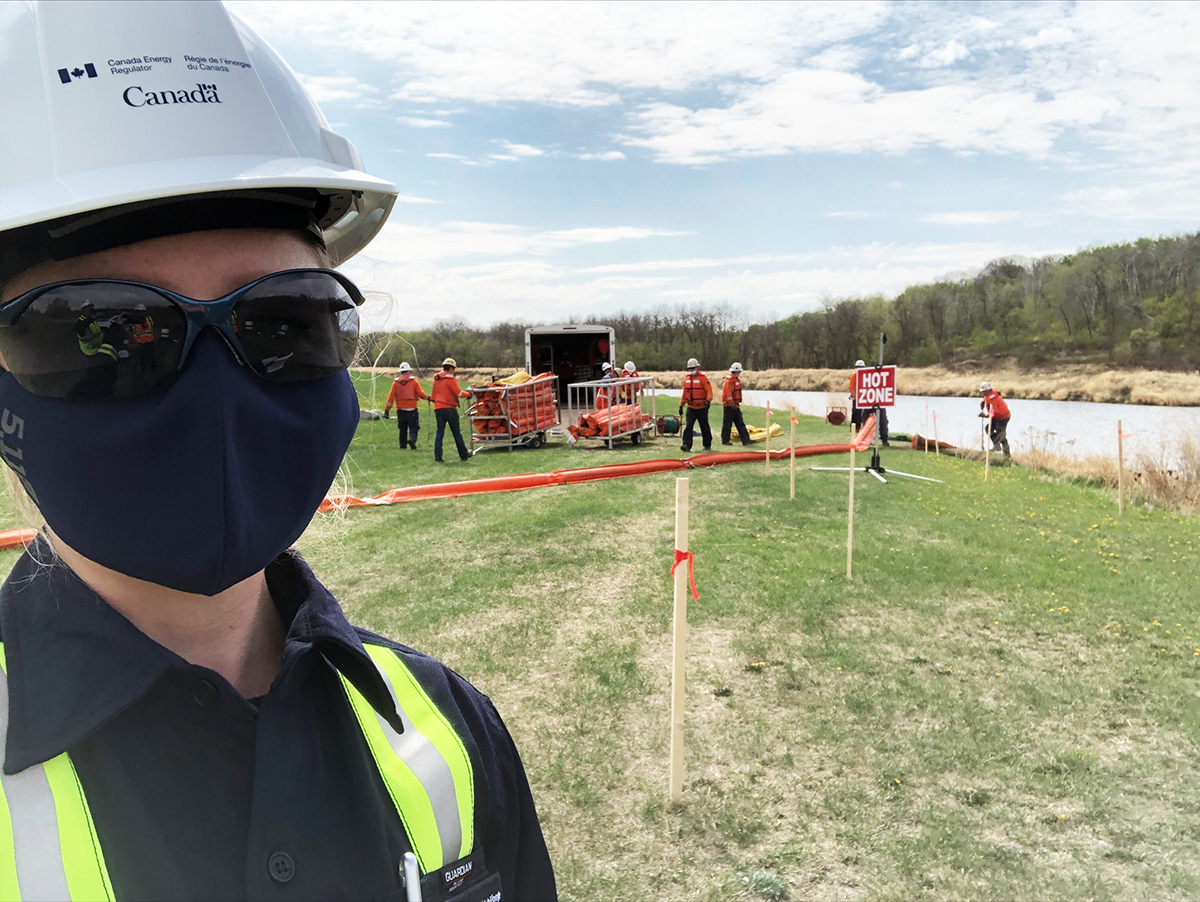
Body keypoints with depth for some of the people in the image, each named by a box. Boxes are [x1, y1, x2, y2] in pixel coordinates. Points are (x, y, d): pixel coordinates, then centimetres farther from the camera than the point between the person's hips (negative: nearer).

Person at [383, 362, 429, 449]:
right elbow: (420, 393, -5)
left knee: (403, 429, 13)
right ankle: (412, 439, -28)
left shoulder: (395, 382, 6)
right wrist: (428, 398, 14)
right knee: (414, 427, -2)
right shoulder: (414, 381, 0)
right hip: (412, 409, -3)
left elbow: (391, 397, 2)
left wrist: (387, 410, 2)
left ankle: (403, 445, 11)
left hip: (400, 409, 3)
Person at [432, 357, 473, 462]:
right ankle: (464, 454, 12)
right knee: (457, 432, 4)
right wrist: (469, 394, 3)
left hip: (438, 408, 6)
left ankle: (437, 456, -3)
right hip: (449, 408, -6)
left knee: (439, 432, 5)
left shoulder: (436, 379, 12)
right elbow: (459, 393, -12)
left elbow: (433, 395, 17)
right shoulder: (450, 379, -9)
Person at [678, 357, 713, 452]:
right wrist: (681, 405, 17)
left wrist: (708, 401, -26)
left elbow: (709, 391, -9)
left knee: (705, 427, 9)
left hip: (702, 408, -3)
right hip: (691, 408, 3)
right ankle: (686, 445, -15)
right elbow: (685, 393, 18)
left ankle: (707, 445, 23)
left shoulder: (703, 378, -5)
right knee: (688, 426, -11)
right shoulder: (686, 378, 10)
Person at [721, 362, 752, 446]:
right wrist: (731, 404, -21)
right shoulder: (729, 381, -16)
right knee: (727, 424, -1)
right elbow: (728, 394, -21)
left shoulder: (737, 379, 15)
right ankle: (725, 440, 7)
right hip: (729, 406, -10)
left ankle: (746, 440, 7)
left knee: (740, 423, 7)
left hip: (735, 405, 10)